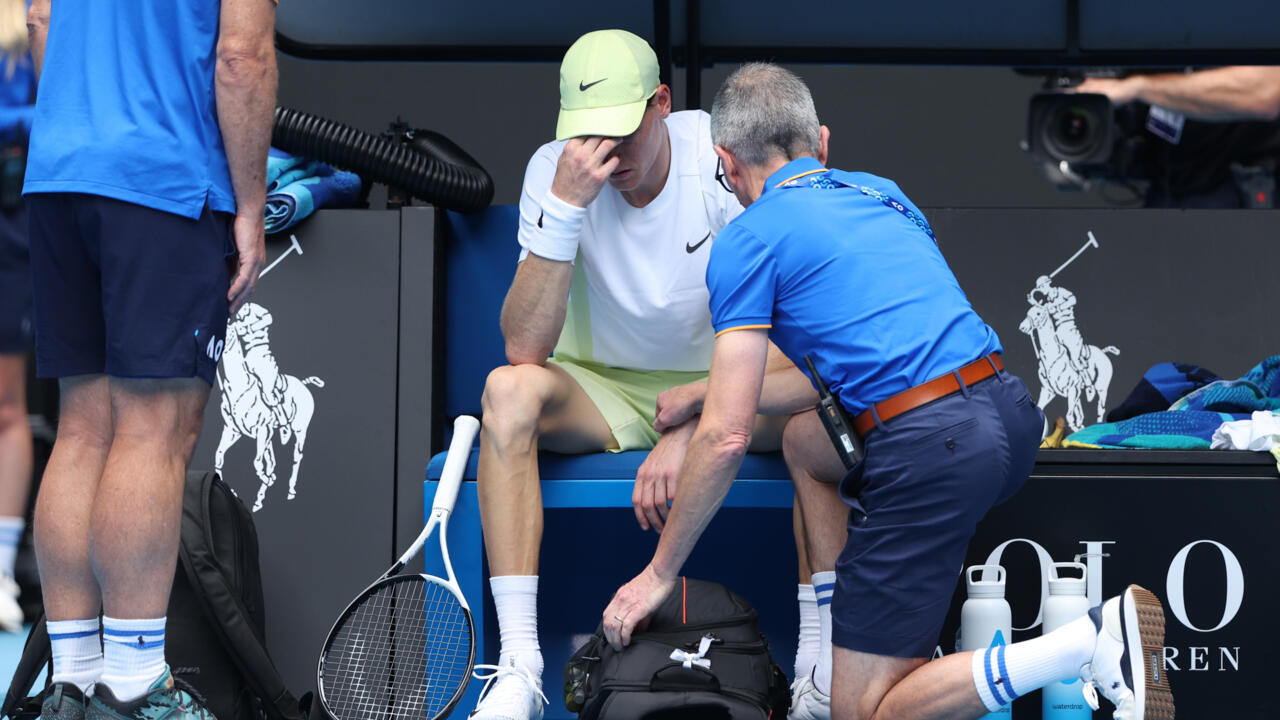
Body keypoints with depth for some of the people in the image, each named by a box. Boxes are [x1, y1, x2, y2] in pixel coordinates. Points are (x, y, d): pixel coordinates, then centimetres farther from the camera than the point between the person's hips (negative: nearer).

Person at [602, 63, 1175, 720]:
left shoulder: (747, 240, 2)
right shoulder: (881, 192, 23)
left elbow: (727, 437, -4)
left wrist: (659, 573, 8)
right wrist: (706, 391, 47)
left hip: (933, 451, -8)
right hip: (1011, 413, 8)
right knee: (805, 438, 31)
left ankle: (1094, 642, -19)